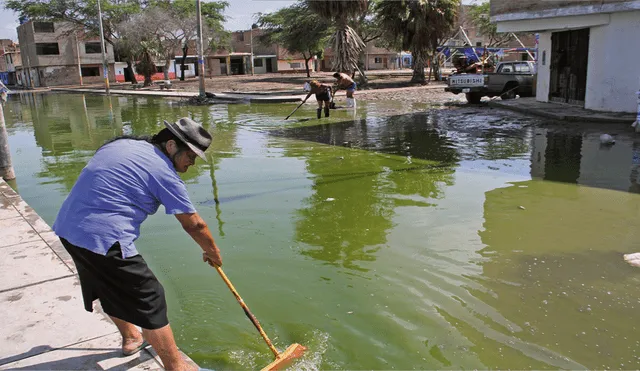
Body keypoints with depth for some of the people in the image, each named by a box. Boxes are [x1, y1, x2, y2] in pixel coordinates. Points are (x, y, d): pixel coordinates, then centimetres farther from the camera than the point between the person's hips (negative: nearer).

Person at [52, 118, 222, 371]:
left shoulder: (122, 143, 13)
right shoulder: (164, 172, -10)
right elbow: (194, 225, -4)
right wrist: (213, 253, 11)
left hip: (66, 227, 10)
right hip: (103, 240, -9)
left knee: (111, 287, 28)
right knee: (149, 300, 1)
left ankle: (130, 338, 50)